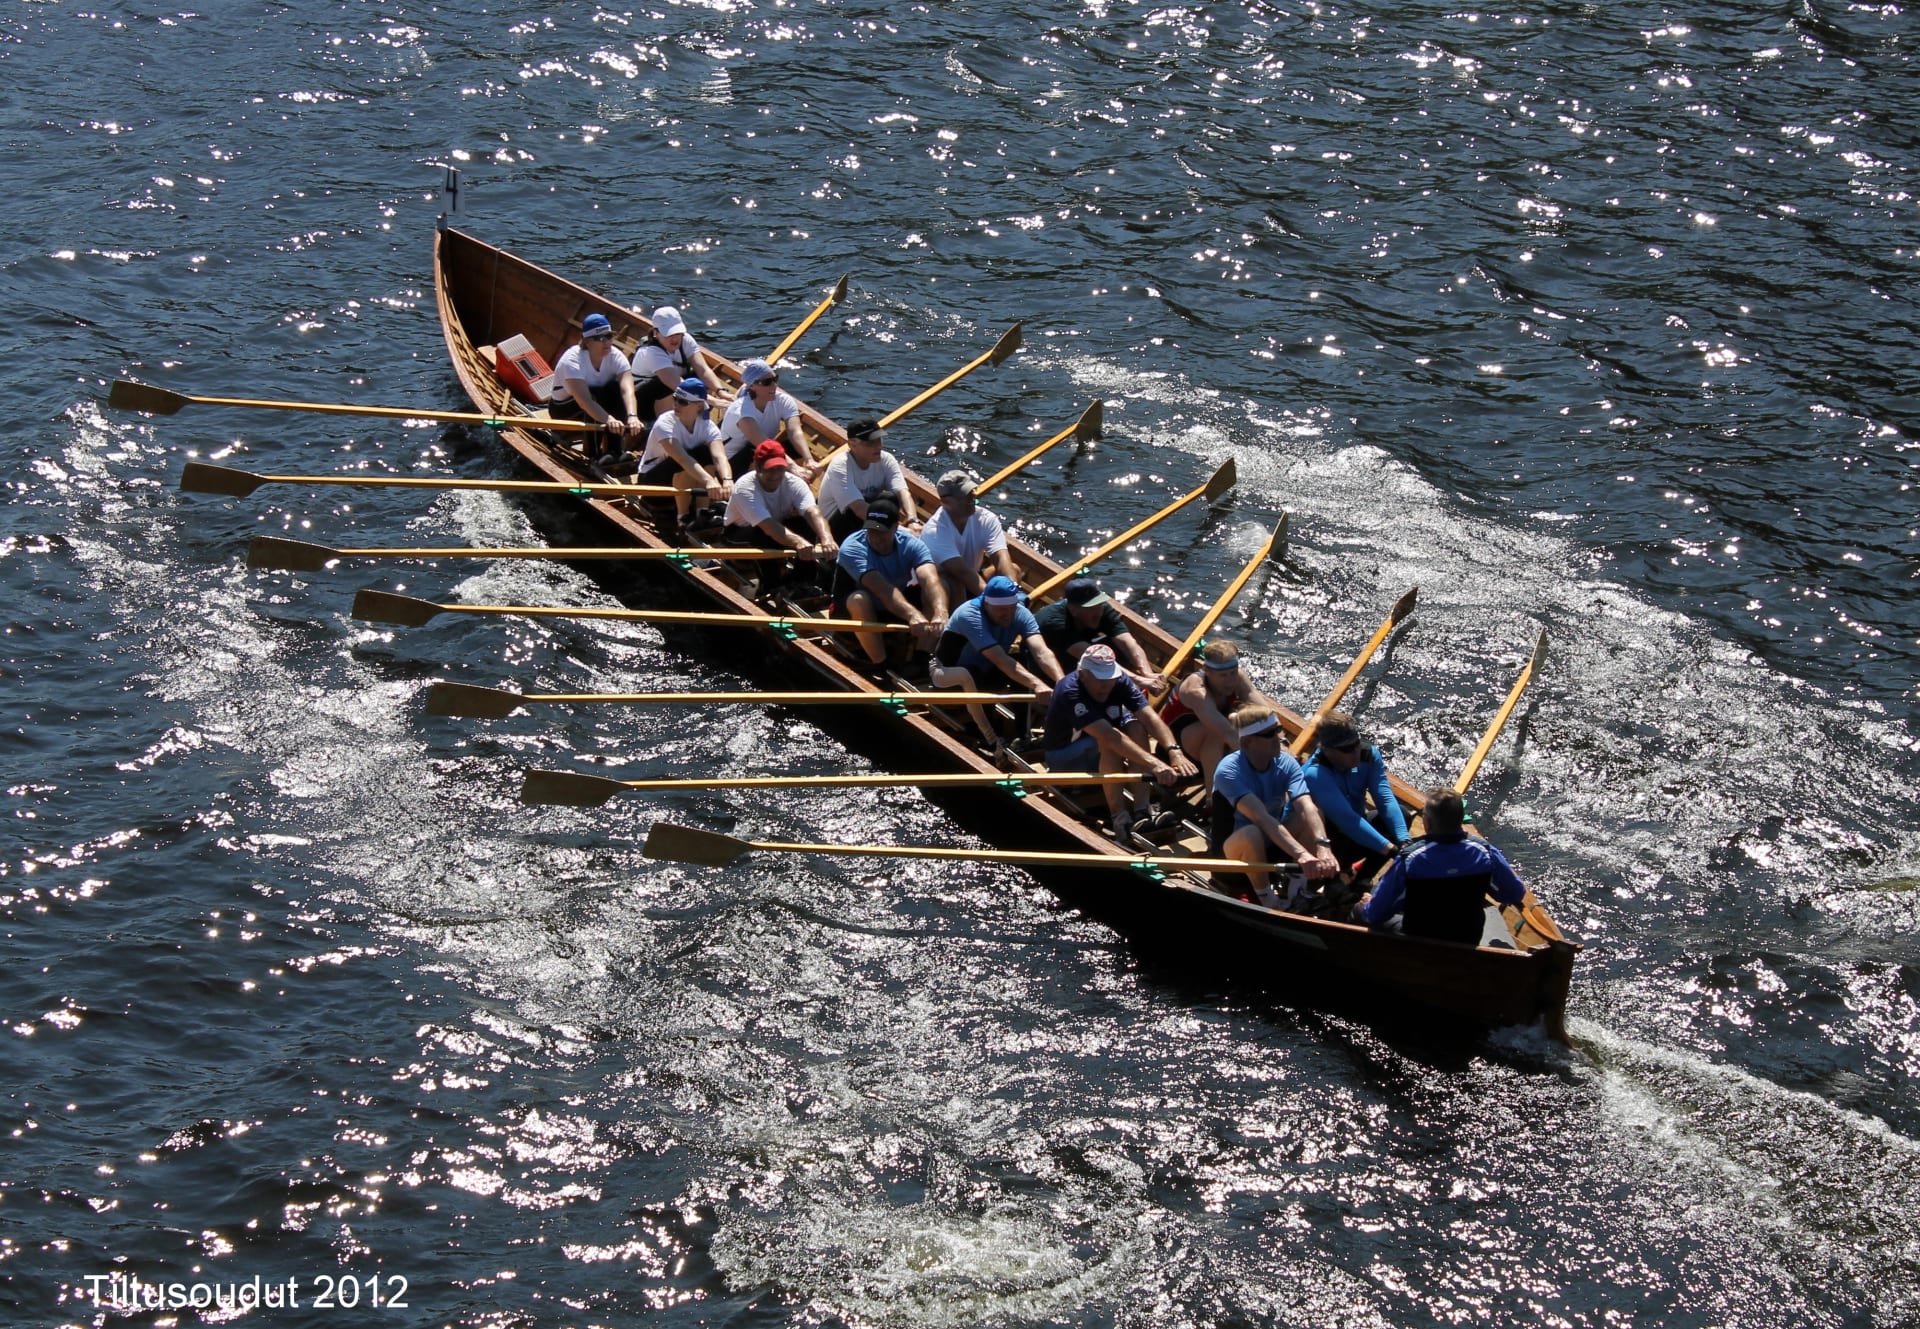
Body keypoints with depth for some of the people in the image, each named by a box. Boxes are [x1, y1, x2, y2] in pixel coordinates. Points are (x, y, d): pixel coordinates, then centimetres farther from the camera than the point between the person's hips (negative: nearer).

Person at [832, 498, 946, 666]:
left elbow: (930, 580, -36)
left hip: (898, 607, 4)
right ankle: (882, 666, -28)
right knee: (859, 599, -39)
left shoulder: (910, 544, -17)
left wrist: (940, 614, -57)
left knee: (940, 588, -21)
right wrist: (912, 614, -60)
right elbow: (882, 589, -44)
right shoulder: (852, 548, -28)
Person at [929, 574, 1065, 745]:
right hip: (949, 671, -5)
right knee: (963, 675, -41)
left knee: (1029, 663, -20)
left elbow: (1042, 652, -31)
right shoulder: (969, 615, -33)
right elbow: (1000, 660, -44)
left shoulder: (1021, 614, -18)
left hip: (988, 674, 5)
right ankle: (990, 737, -27)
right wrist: (1037, 685, -55)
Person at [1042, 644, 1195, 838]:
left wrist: (1174, 751, -44)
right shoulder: (1070, 692, -33)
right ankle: (1118, 814, -32)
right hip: (1065, 760, -6)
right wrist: (1154, 764, -53)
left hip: (1100, 755, 6)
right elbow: (1108, 736, -44)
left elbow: (1150, 717, -26)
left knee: (1136, 727, -22)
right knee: (1109, 742, -34)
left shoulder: (1120, 681, -14)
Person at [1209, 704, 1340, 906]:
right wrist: (1301, 854, -50)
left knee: (1311, 816, -21)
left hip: (1273, 846, 5)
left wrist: (1323, 847, -45)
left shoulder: (1286, 763, -10)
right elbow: (1263, 818, -39)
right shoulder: (1228, 771, -26)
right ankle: (1266, 898, -15)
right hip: (1235, 851, -5)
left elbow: (1307, 808, -26)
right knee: (1252, 834, -38)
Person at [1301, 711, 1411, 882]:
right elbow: (1346, 819, -39)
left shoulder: (1369, 755, -12)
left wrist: (1404, 842, -35)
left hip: (1353, 831, 7)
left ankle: (1360, 878, 4)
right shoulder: (1315, 774, -32)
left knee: (1401, 816, -13)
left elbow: (1386, 799, -20)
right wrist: (1391, 849, -43)